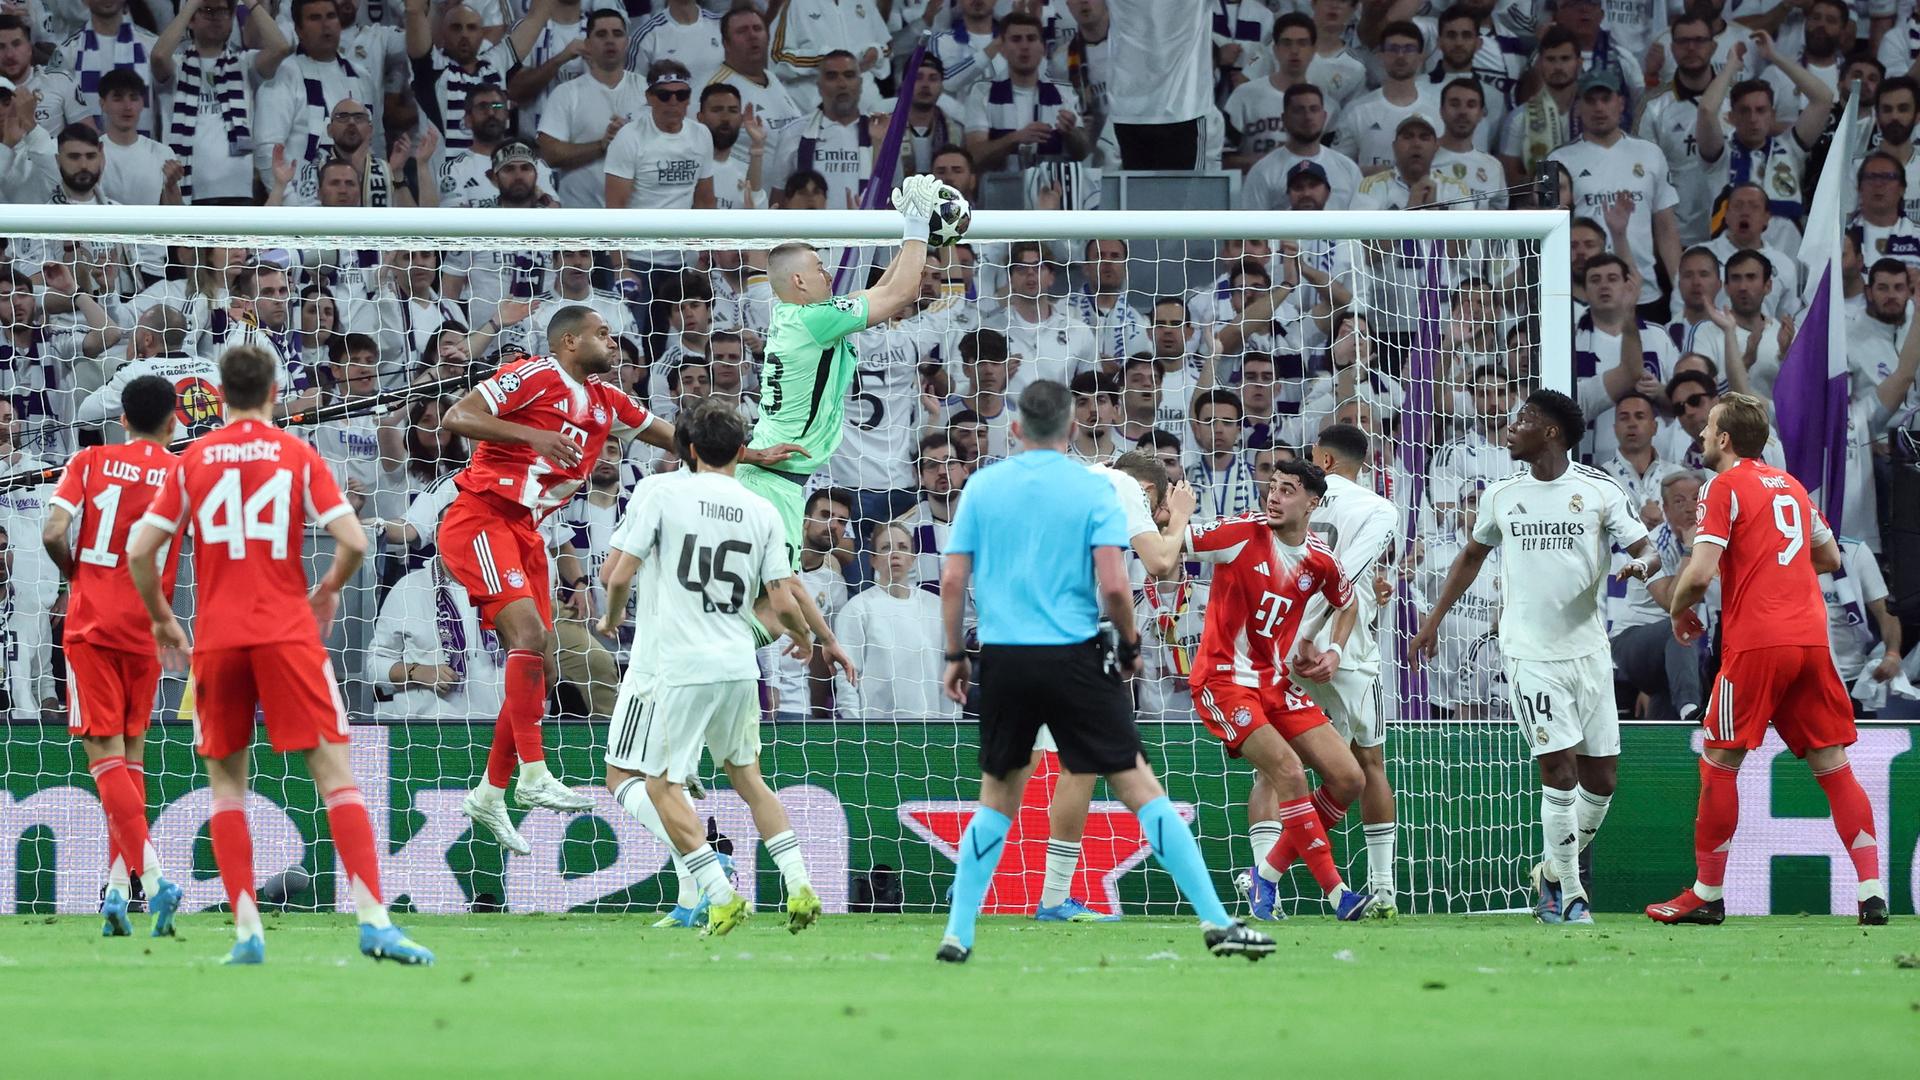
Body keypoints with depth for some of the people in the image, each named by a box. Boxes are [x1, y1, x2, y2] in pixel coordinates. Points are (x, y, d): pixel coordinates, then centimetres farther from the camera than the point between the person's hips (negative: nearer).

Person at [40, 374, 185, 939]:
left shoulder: (90, 462, 1)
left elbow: (53, 534, -8)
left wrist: (75, 574, 10)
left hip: (92, 624, -2)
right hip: (147, 631, 2)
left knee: (105, 756, -5)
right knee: (131, 755, 14)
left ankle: (151, 875, -23)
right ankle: (117, 889, 9)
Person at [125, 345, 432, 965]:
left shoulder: (191, 461, 6)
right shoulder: (299, 457, 2)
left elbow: (139, 551, 3)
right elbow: (353, 542, -6)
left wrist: (160, 617, 19)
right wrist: (328, 591, 14)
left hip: (217, 637, 2)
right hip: (287, 632, -2)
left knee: (226, 780, 12)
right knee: (334, 772, -3)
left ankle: (246, 931, 2)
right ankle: (373, 920, -14)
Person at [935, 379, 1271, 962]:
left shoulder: (982, 487, 6)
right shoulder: (1092, 489, -2)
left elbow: (952, 580, 4)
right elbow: (1113, 585, -11)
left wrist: (954, 656, 14)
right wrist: (1130, 644, 6)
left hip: (1003, 660, 3)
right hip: (1074, 656, -3)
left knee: (997, 798, 16)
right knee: (1138, 785, -1)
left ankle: (957, 935, 11)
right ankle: (1216, 922, -4)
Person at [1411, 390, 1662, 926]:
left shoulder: (1599, 490, -1)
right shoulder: (1500, 496, 7)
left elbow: (1645, 547, -1)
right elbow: (1472, 556, 21)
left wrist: (1643, 564, -25)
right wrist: (1433, 620, 21)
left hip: (1588, 650, 1)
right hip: (1530, 654, -1)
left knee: (1600, 777, 2)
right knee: (1559, 769, -11)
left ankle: (1555, 872, 24)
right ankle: (1568, 896, -4)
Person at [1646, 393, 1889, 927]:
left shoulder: (1724, 487, -3)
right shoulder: (1790, 485, 18)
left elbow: (1700, 573, -12)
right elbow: (1830, 558, 28)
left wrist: (1679, 612, 6)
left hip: (1755, 642, -6)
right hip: (1811, 638, 6)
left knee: (1719, 763, 5)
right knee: (1832, 764, 5)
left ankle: (1708, 894, 8)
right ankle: (1872, 891, -3)